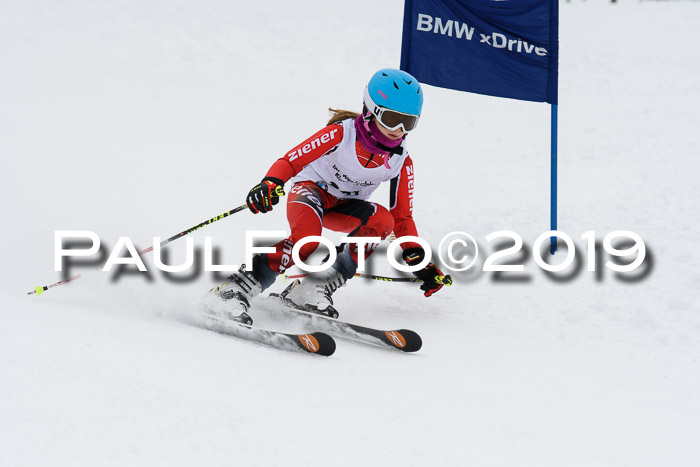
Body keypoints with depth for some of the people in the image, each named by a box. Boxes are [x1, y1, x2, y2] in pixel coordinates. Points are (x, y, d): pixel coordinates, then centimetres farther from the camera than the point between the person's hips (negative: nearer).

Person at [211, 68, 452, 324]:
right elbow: (291, 160, -25)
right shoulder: (342, 133, -20)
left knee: (382, 219, -28)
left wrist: (419, 262, -6)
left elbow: (402, 217, 2)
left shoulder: (400, 162, -7)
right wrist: (271, 184, -46)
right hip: (311, 190, -5)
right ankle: (237, 289, -31)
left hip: (344, 208, 5)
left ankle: (319, 287, -25)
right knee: (306, 240, -37)